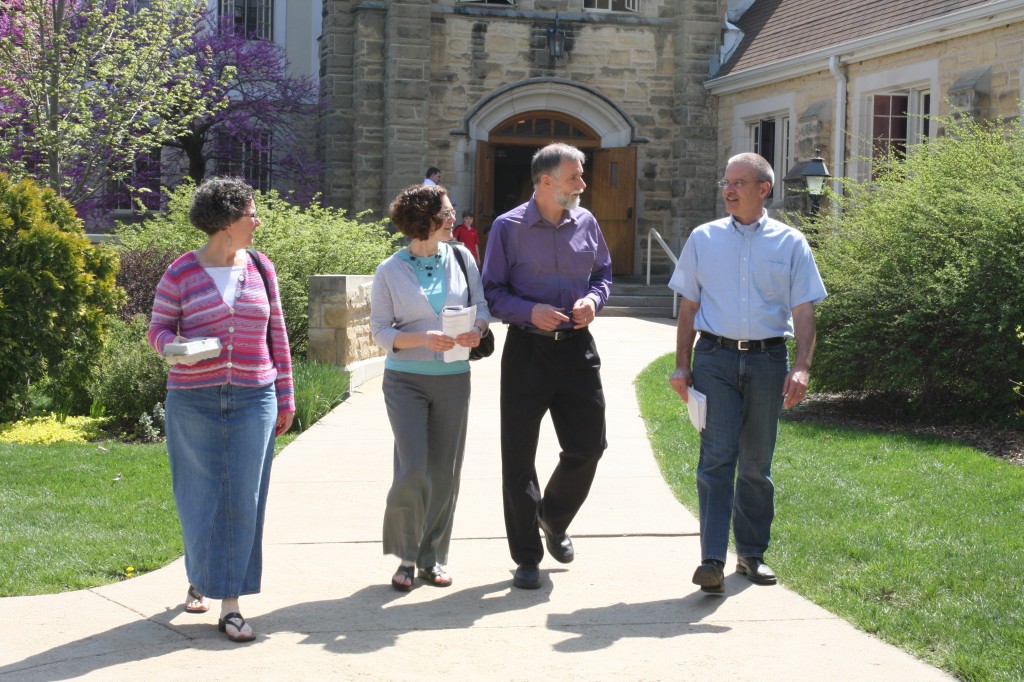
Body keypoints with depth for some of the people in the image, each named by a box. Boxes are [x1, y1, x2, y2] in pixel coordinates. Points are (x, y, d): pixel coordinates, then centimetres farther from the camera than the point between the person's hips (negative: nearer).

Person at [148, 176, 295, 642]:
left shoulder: (259, 267, 8)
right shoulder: (181, 273, -2)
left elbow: (276, 334, 12)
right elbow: (158, 328, 4)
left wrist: (285, 396, 10)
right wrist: (175, 346, -20)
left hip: (252, 399, 2)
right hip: (194, 401, -2)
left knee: (242, 499, -2)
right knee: (199, 497, 5)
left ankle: (230, 605, 2)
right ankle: (200, 577, 32)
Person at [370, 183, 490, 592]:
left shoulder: (461, 258, 3)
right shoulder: (390, 272, -5)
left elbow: (481, 306, 10)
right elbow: (380, 331, -3)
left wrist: (477, 329, -13)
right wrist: (423, 338, -20)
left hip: (453, 379, 3)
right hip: (406, 379, -3)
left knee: (444, 473, 6)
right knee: (413, 471, -10)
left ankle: (433, 557, 20)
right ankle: (406, 556, 11)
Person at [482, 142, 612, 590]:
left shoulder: (586, 223, 7)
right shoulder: (508, 227, -5)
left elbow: (603, 273, 18)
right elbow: (491, 292, -3)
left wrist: (594, 299, -3)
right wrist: (530, 311, -19)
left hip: (578, 348, 3)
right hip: (527, 350, -3)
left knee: (588, 445, 3)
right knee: (519, 458, 2)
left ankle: (554, 520, 32)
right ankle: (526, 556, 15)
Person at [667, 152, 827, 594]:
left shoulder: (790, 244, 6)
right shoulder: (703, 239, 9)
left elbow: (803, 312, 2)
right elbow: (689, 307, 11)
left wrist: (801, 368, -10)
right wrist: (682, 366, 5)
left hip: (767, 359, 1)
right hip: (715, 358, -1)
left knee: (757, 463, 9)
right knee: (716, 457, -11)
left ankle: (752, 553, 21)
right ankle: (712, 560, -15)